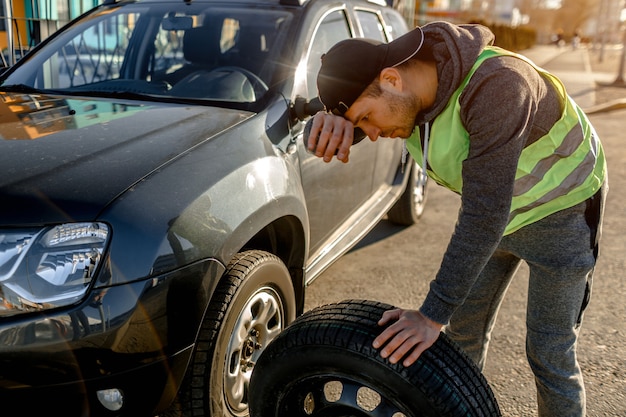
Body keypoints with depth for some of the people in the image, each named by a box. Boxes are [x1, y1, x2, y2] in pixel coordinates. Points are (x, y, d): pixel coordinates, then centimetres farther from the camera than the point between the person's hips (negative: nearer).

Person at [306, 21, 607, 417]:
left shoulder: (493, 85, -38)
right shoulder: (404, 84, -16)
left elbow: (485, 216, -39)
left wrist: (433, 315, -36)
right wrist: (332, 120, -37)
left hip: (559, 212, -6)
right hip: (491, 209, 7)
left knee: (549, 354, 0)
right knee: (464, 329, 14)